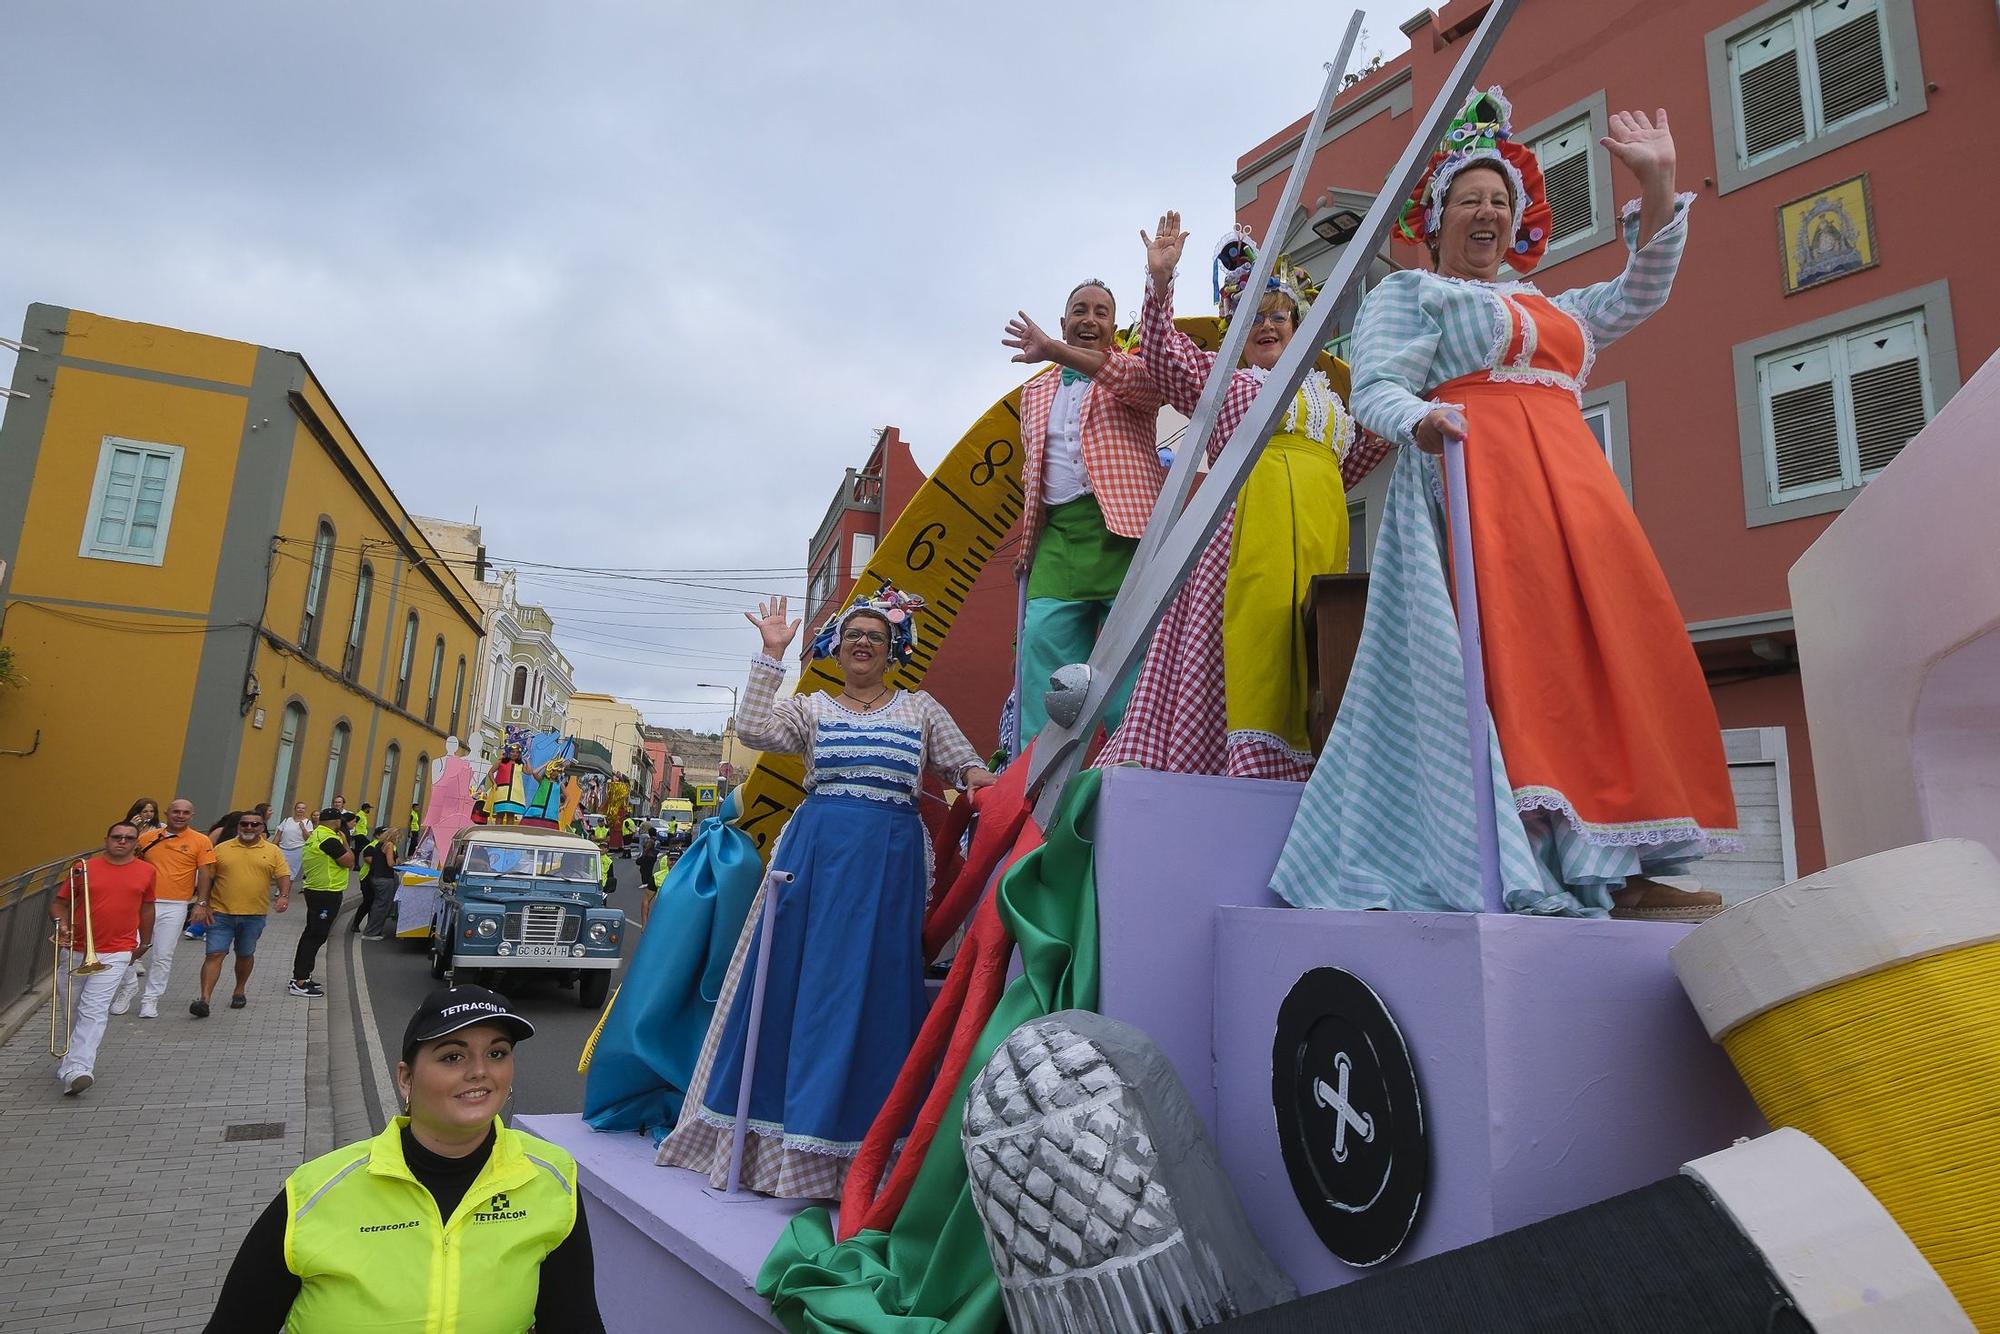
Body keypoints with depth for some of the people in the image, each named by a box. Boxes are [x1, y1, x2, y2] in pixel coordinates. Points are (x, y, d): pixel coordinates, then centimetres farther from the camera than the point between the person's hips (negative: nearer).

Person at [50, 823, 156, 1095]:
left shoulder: (147, 871, 2)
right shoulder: (84, 868, 0)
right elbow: (59, 902, 5)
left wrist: (145, 942, 21)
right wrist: (60, 923, -15)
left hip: (115, 953, -2)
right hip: (76, 950, 2)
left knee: (94, 1010, -15)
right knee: (73, 1008, 16)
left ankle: (75, 1069, -22)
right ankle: (81, 1057, 35)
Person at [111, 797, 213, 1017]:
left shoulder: (200, 841, -1)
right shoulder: (147, 838, 6)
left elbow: (205, 874, -1)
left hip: (174, 907, -2)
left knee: (163, 956, 4)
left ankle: (151, 999, 18)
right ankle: (128, 989, 23)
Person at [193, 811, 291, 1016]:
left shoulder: (273, 851, 3)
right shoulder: (221, 849, 3)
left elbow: (284, 876, 0)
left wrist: (284, 896, -17)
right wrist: (205, 904, -1)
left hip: (254, 915, 1)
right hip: (221, 913, -1)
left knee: (245, 955, 14)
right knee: (214, 954, -7)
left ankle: (239, 991, 32)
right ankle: (204, 999, -9)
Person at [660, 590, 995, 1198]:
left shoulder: (921, 707, 13)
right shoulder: (812, 708, 12)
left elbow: (964, 761, 13)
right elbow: (753, 730, -4)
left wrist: (975, 775, -11)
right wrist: (771, 653, -4)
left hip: (894, 860, 0)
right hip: (815, 851, 1)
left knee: (874, 986, 1)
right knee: (796, 978, 3)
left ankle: (855, 1141, 12)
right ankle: (775, 1136, 17)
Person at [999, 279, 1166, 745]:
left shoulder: (1131, 373, 10)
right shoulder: (1035, 391, 24)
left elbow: (1145, 382, -16)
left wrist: (1055, 351, -26)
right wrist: (1027, 539, 14)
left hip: (1122, 531, -4)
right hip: (1057, 538, 4)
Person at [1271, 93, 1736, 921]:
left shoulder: (1552, 307, 33)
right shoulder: (1406, 291, 12)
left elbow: (1639, 294, 29)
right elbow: (1375, 389, -2)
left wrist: (1657, 186, 20)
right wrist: (1422, 420, -24)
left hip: (1572, 484, 7)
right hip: (1470, 479, -7)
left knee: (1602, 656, -4)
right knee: (1503, 653, -20)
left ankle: (1617, 868, -4)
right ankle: (1515, 871, -23)